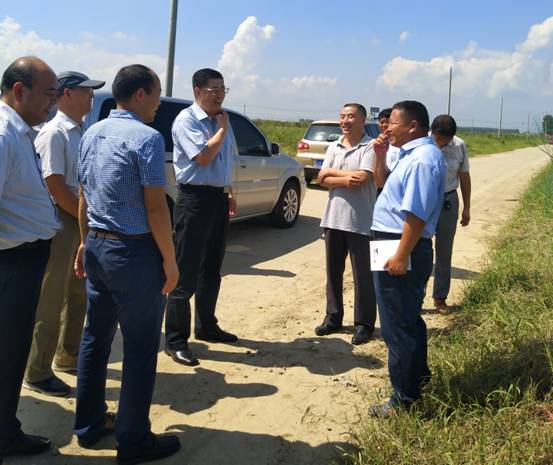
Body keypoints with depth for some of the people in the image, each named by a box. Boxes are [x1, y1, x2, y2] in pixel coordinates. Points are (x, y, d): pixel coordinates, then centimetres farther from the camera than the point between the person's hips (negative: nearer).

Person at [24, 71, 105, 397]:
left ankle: (68, 356, 34)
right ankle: (37, 373, 11)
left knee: (78, 295, 18)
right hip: (62, 222, -9)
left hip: (83, 222, 9)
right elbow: (56, 186, -19)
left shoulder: (82, 132, 12)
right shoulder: (54, 133, -14)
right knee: (51, 300, -1)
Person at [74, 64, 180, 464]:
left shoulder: (92, 134, 9)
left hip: (96, 247, 8)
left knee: (95, 337, 17)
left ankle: (89, 424, 30)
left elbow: (84, 196, 14)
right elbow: (155, 206, -18)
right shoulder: (147, 137, -15)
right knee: (140, 348, 3)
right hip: (134, 252, -8)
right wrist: (170, 260, -11)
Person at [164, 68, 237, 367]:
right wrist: (222, 128, -8)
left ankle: (206, 326, 31)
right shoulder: (187, 120, -9)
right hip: (195, 198, -8)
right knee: (186, 272, -4)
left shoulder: (220, 121, 15)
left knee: (211, 269, 17)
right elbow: (204, 156, -20)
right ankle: (175, 340, 3)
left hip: (219, 198, 8)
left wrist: (229, 193, 15)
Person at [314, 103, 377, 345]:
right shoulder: (333, 147, 11)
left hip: (360, 221, -6)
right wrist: (346, 179, -14)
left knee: (362, 275, 3)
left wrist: (332, 172, -6)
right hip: (333, 218, 6)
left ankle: (363, 323, 13)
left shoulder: (370, 147, -7)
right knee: (333, 271, 13)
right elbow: (322, 179, 2)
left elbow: (361, 178, -19)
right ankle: (333, 317, 26)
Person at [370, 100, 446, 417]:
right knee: (409, 320, 22)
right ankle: (418, 379, 39)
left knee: (398, 327, -2)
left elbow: (417, 214, -26)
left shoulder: (423, 158, -19)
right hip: (398, 247, 11)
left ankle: (405, 398, 10)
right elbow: (386, 183, 28)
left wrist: (401, 257, -26)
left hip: (403, 249, -11)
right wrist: (380, 156, 11)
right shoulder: (411, 154, 13)